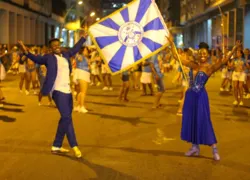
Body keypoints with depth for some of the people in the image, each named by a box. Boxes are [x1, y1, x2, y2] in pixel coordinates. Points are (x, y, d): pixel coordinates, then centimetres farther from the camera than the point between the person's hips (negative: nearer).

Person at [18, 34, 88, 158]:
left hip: (67, 91, 8)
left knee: (65, 119, 11)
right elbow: (36, 59, -15)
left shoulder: (65, 55, 14)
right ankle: (74, 146, -2)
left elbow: (75, 49, 29)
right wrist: (26, 52, -33)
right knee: (67, 118, -13)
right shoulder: (49, 58, -4)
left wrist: (84, 37, 36)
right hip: (58, 91, -8)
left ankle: (56, 147, 22)